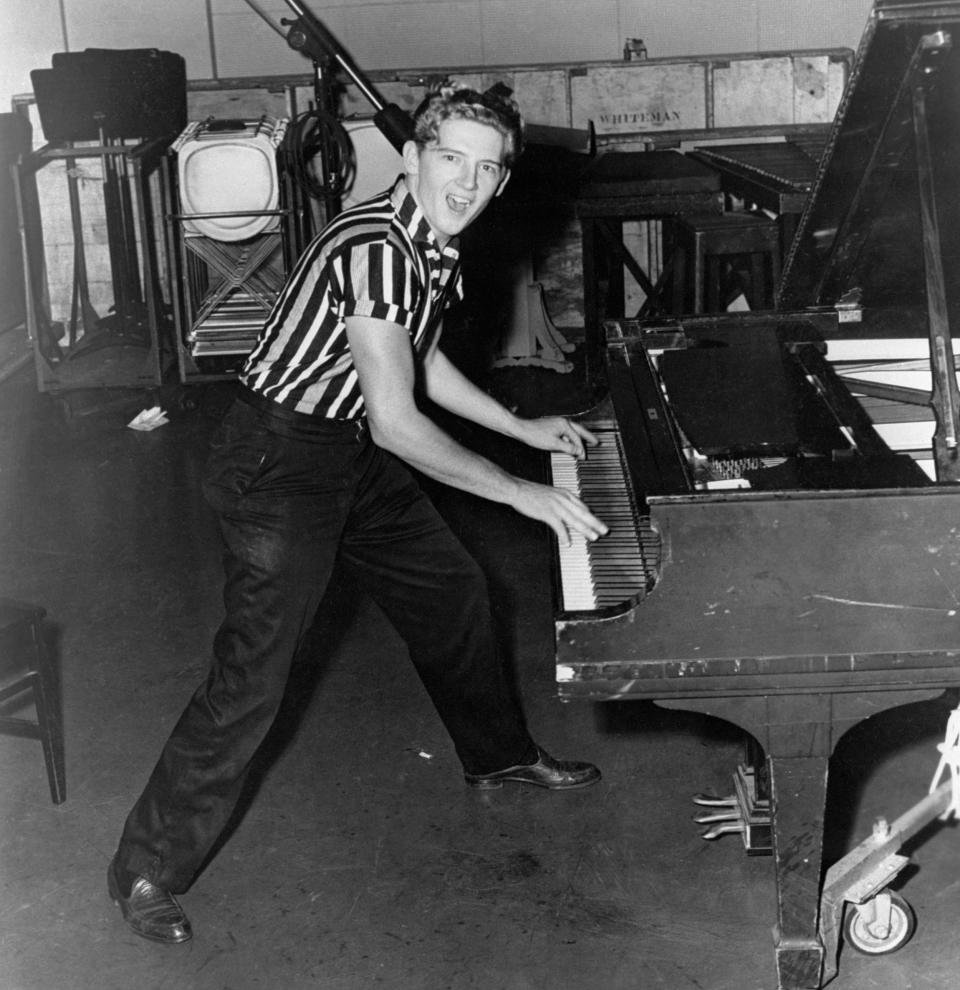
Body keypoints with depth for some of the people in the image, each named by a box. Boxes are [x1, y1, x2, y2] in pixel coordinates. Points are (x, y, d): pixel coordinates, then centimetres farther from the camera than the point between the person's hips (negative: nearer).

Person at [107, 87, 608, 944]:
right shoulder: (377, 248, -27)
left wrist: (523, 428, 23)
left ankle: (498, 754, 44)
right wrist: (519, 494, -21)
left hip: (354, 455, 10)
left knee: (452, 591, 20)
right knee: (253, 676, -8)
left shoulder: (435, 247, 4)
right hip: (279, 463, -10)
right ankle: (148, 872, 6)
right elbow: (396, 421, -28)